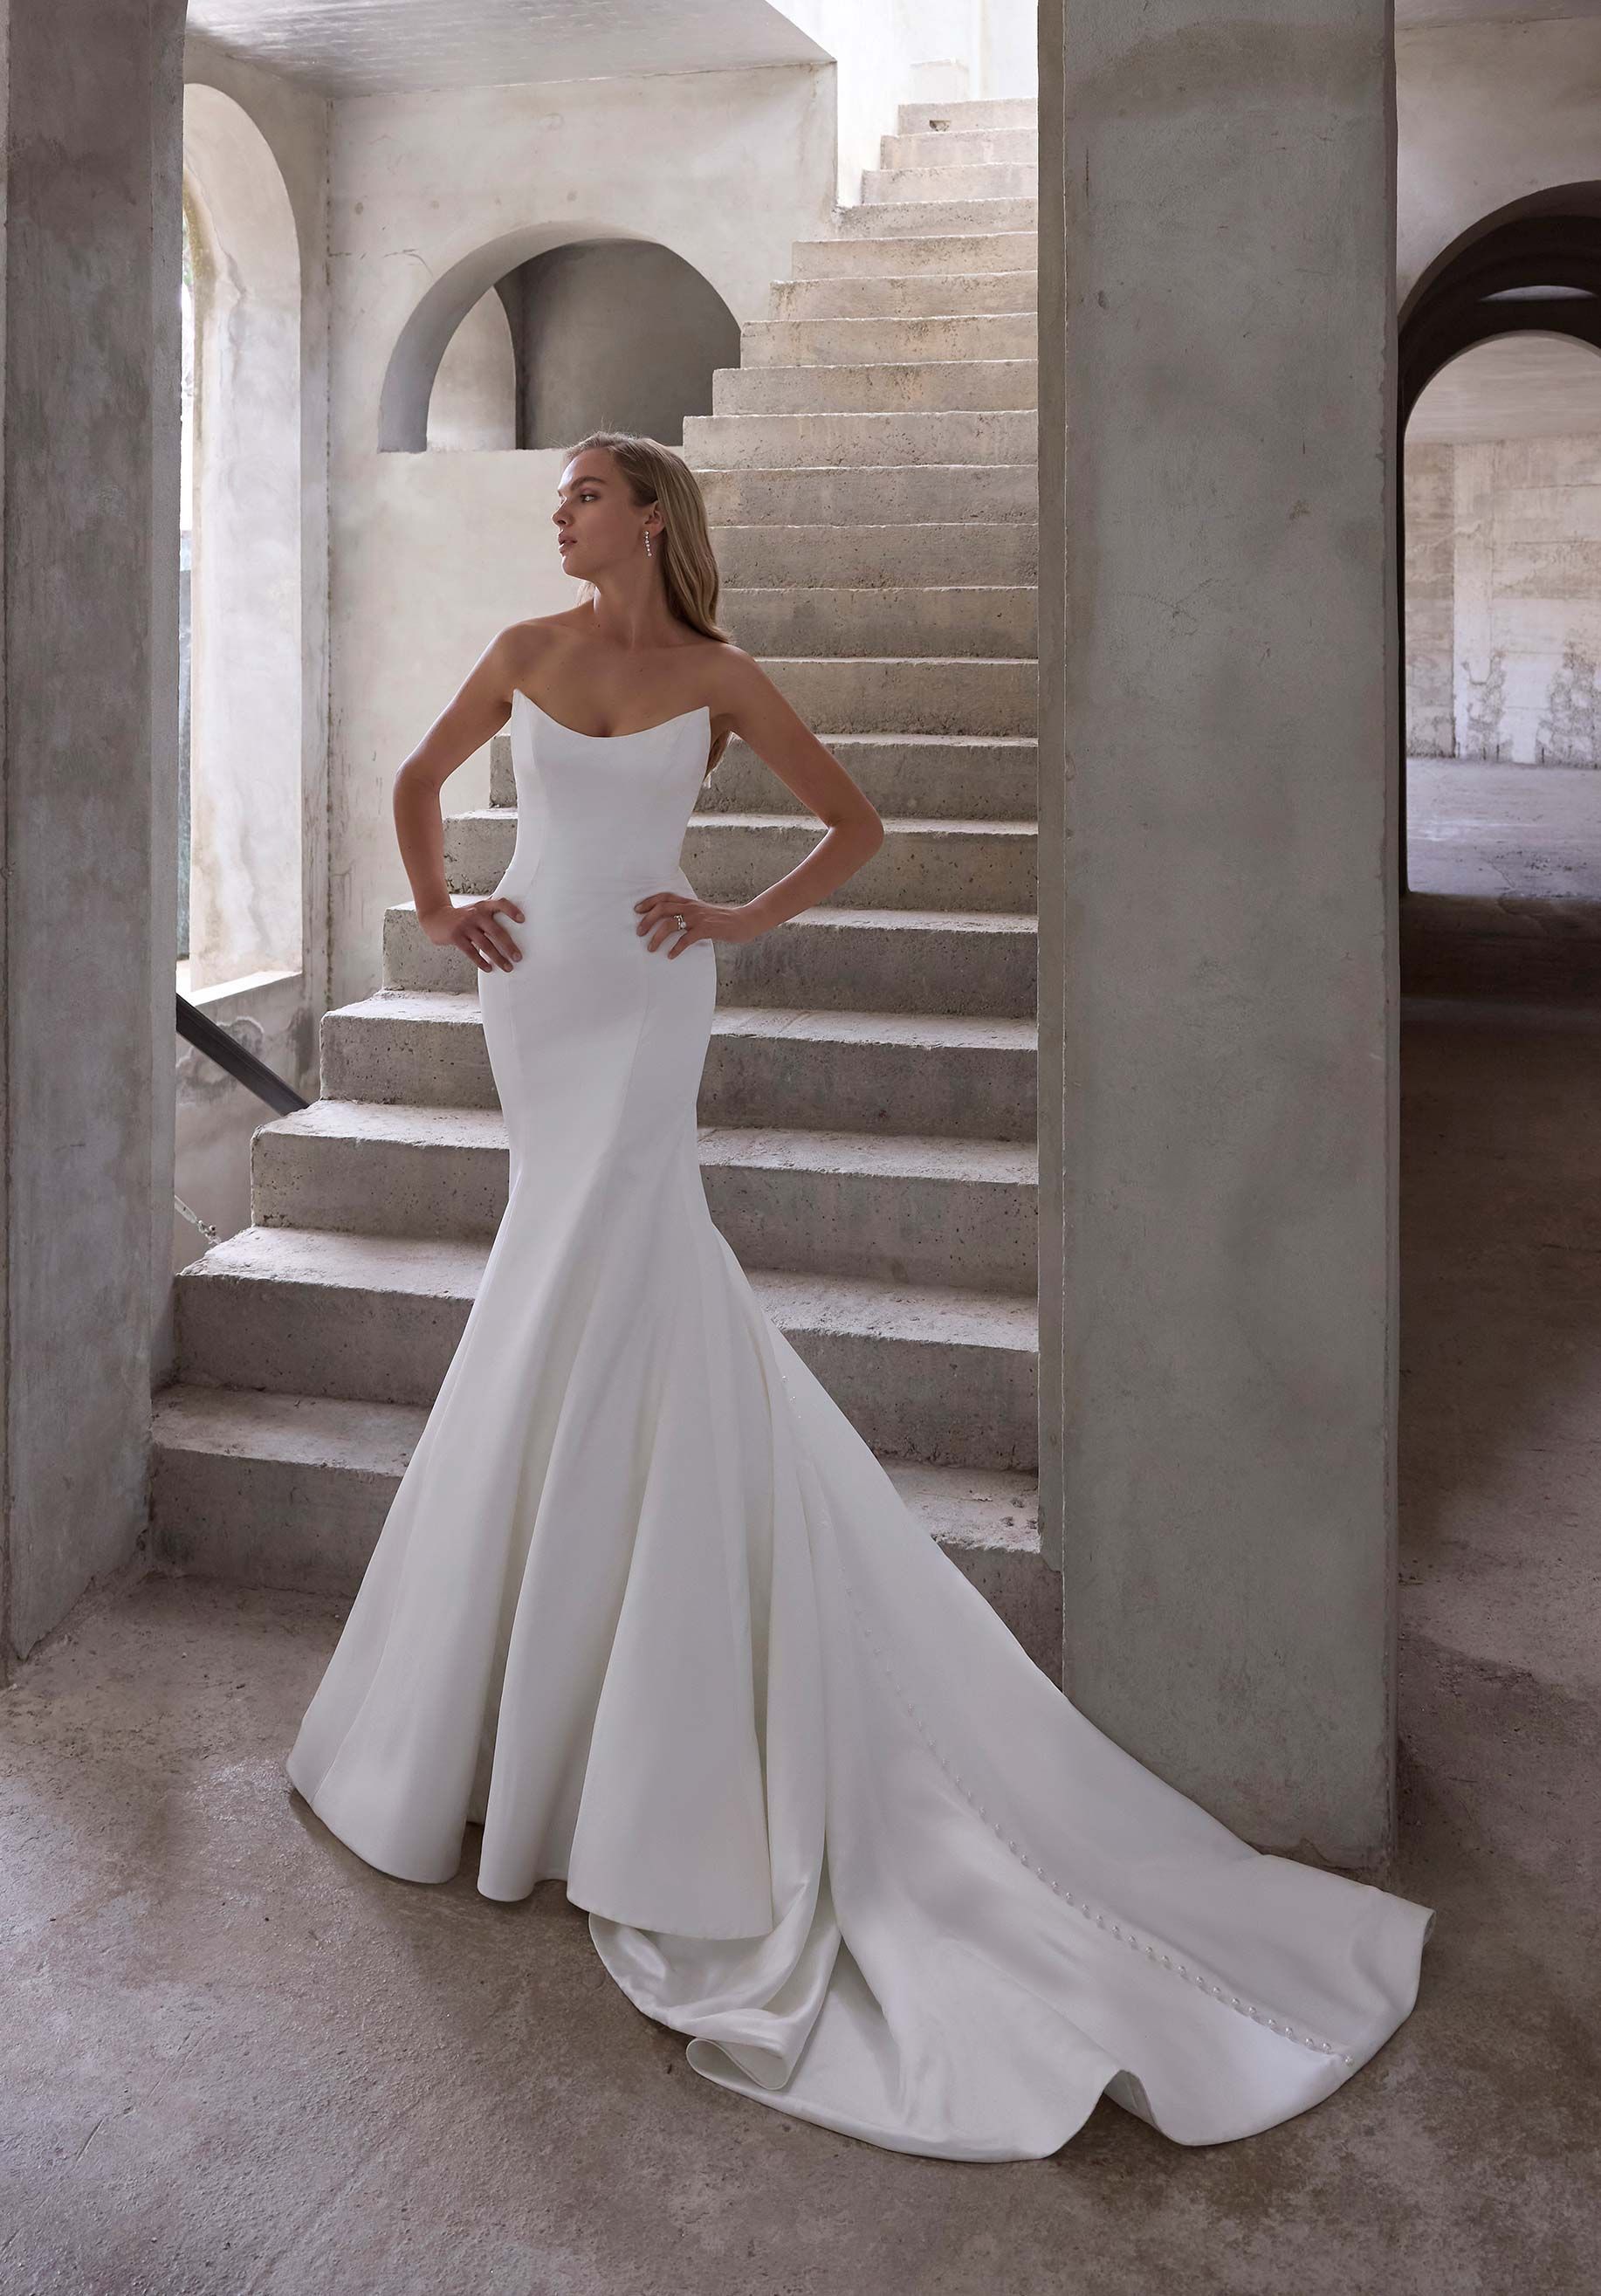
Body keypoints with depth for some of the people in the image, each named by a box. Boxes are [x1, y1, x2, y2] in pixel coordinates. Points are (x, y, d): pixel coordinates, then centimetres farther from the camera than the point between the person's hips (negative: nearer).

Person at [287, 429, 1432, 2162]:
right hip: (532, 991, 4)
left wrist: (740, 919, -3)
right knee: (629, 1302, 8)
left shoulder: (716, 675, 1)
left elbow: (854, 821, 7)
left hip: (639, 1002, -4)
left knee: (566, 1325, -7)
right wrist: (433, 910, 10)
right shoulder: (527, 651, 11)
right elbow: (417, 781, 24)